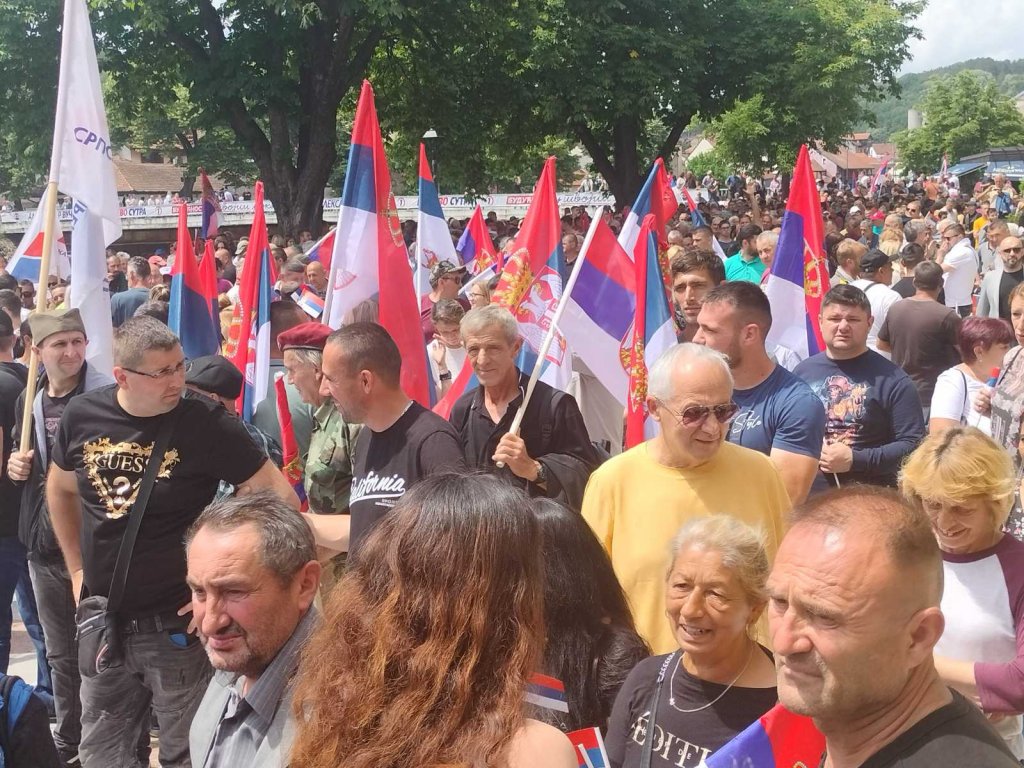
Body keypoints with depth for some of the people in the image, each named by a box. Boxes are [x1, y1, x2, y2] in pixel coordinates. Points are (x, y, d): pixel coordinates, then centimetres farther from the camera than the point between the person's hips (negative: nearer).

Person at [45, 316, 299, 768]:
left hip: (177, 624, -4)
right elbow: (61, 489, 17)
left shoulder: (205, 423, -16)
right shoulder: (83, 416, -3)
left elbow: (280, 499, -14)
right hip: (103, 622, 5)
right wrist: (77, 569, 13)